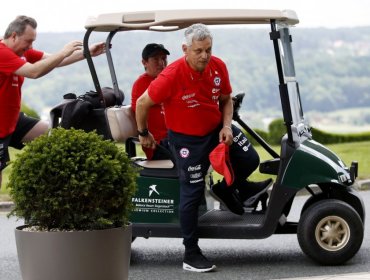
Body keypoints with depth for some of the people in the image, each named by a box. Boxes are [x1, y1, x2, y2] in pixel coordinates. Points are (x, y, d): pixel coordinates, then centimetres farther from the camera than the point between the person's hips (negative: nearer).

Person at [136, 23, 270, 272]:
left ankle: (226, 189, 27)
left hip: (216, 129, 5)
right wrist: (144, 135, -2)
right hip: (187, 139, -5)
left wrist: (226, 126, -8)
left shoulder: (219, 67, -10)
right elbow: (143, 103, -15)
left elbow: (226, 99, 8)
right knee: (192, 193, -4)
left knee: (250, 160, -5)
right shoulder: (172, 76, -26)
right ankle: (191, 254, 5)